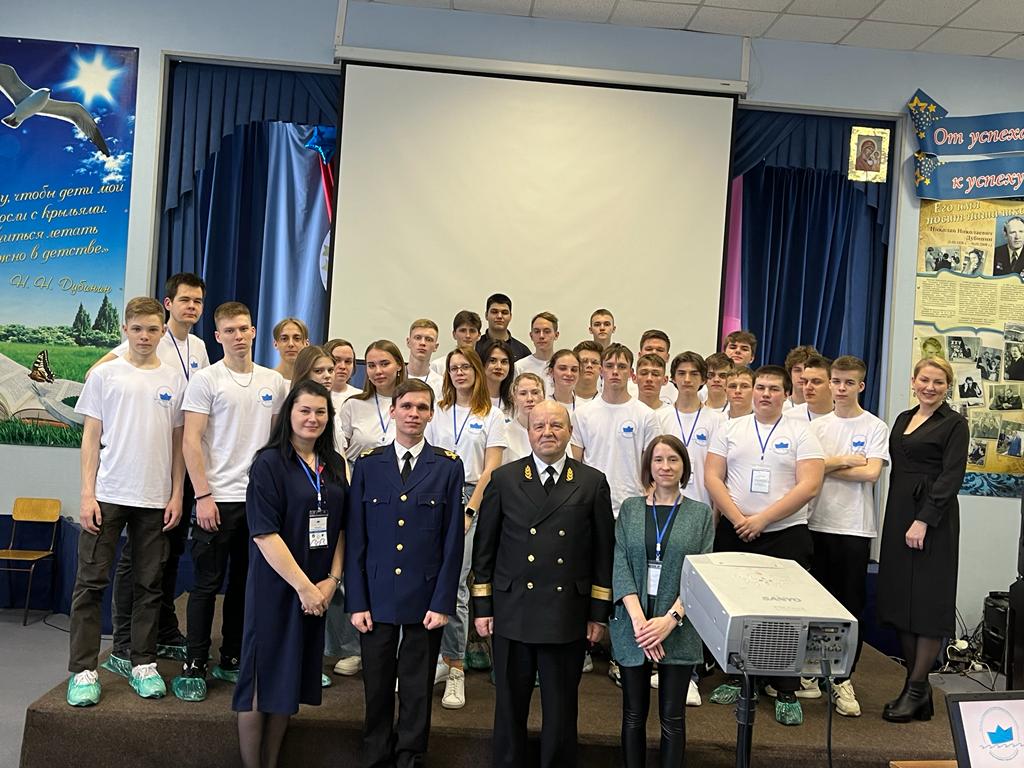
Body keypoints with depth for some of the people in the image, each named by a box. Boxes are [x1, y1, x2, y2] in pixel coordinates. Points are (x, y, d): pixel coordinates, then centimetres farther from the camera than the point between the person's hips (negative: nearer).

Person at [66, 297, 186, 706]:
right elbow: (90, 438, 1)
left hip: (155, 498, 2)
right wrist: (87, 495, -6)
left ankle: (143, 663, 20)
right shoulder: (105, 375, 2)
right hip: (107, 495, -1)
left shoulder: (174, 379, 6)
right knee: (91, 582, 1)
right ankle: (83, 670, 10)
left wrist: (176, 495, 3)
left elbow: (178, 442, 8)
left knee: (148, 584, 9)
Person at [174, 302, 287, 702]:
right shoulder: (206, 380, -5)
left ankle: (232, 660, 25)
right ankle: (194, 666, 12)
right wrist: (203, 496, -14)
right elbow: (191, 441, -8)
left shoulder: (274, 382, 9)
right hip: (218, 499, -4)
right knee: (208, 584, 2)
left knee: (246, 582, 12)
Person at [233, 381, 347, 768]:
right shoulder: (269, 463, -10)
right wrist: (303, 586, -17)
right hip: (276, 586, -5)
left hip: (318, 589, 6)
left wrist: (333, 578, -2)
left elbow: (340, 526, 10)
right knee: (262, 677, 5)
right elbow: (264, 533, -16)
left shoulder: (335, 464, 7)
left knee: (291, 678, 14)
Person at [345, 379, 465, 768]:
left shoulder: (449, 466, 0)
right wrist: (356, 601, -3)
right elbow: (355, 537, 2)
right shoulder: (368, 463, 4)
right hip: (376, 597, 1)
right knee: (377, 687, 11)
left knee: (417, 690, 10)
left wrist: (443, 602, -6)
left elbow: (453, 541, -1)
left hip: (425, 600, -1)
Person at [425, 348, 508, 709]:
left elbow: (490, 470, -2)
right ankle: (447, 658, 14)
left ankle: (455, 669, 1)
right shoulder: (438, 414, 14)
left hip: (471, 497, -3)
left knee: (453, 581, -9)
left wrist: (469, 511, -11)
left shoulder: (491, 416, 5)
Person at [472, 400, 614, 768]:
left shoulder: (593, 483, 1)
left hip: (568, 616, 0)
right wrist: (482, 607, 2)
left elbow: (604, 551, 3)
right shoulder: (503, 479, 1)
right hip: (512, 612, 0)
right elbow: (484, 548, 4)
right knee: (509, 707, 13)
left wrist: (599, 613, 2)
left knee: (562, 710, 11)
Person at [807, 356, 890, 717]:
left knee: (851, 605, 3)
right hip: (817, 524, 3)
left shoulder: (875, 427, 0)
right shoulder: (816, 426, 9)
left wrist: (826, 466, -7)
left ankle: (843, 678, 12)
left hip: (855, 528, -2)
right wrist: (844, 460, -10)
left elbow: (871, 473, -13)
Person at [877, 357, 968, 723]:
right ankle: (916, 686, 18)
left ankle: (917, 689, 8)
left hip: (932, 518, -7)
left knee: (927, 603, -1)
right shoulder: (903, 419, 15)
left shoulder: (954, 424, -4)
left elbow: (951, 477, -12)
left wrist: (924, 521, -19)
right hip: (898, 515, 7)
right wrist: (896, 519, 13)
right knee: (900, 600, 8)